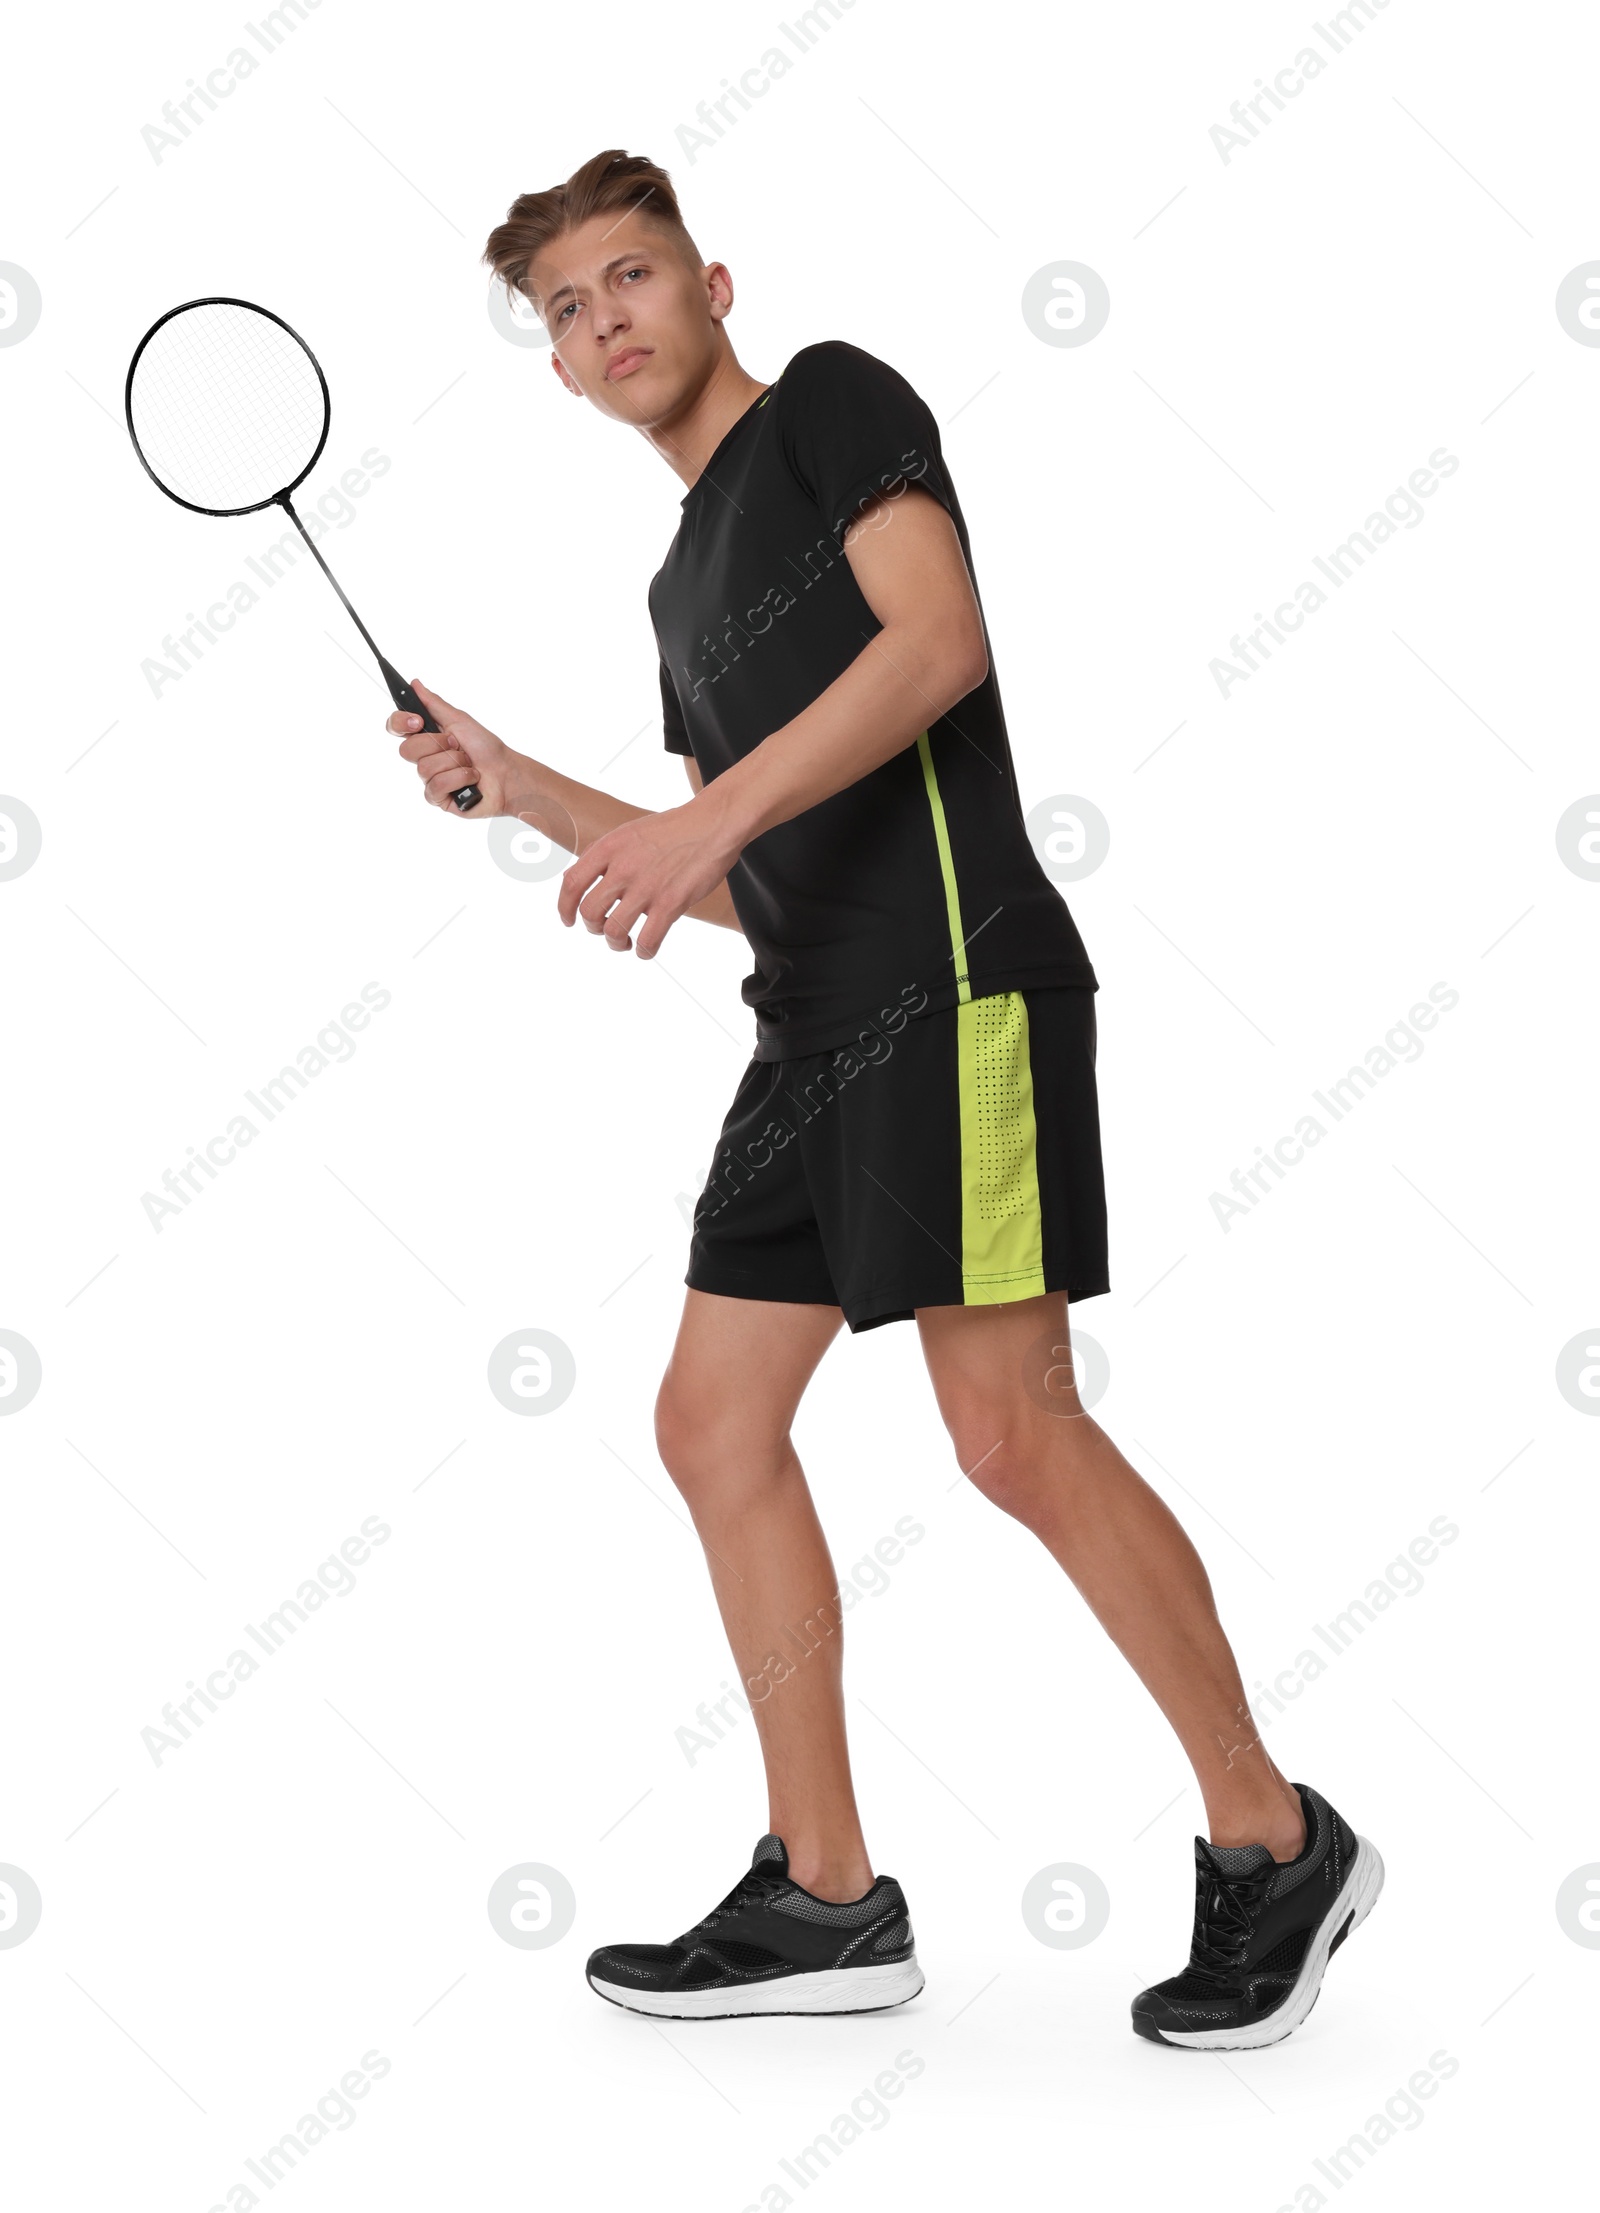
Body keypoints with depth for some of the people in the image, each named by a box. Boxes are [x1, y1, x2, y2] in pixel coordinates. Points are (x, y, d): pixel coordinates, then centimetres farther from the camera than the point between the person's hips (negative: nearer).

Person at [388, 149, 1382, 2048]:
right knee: (713, 1422, 5)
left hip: (954, 969, -9)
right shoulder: (684, 578, 26)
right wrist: (526, 790, 20)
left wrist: (714, 811, -23)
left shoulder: (833, 400, 4)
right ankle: (824, 1901, 11)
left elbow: (936, 636, -14)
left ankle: (1273, 1849, 1)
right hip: (818, 1027, 9)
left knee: (1011, 1425, -13)